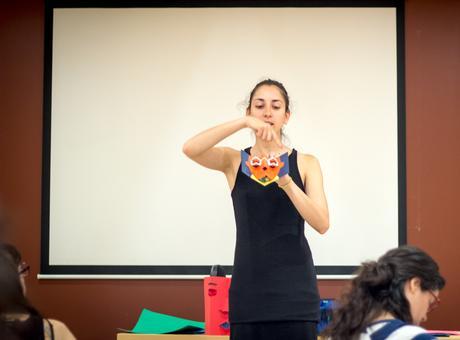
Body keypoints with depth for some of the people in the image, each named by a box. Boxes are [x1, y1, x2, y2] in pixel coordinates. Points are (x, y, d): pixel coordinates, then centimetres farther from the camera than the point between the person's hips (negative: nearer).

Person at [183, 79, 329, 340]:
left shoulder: (305, 163, 5)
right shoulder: (234, 161, 7)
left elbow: (322, 224, -8)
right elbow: (190, 148, -13)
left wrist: (287, 183, -23)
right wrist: (243, 123, -22)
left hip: (294, 287, -1)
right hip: (249, 288, 1)